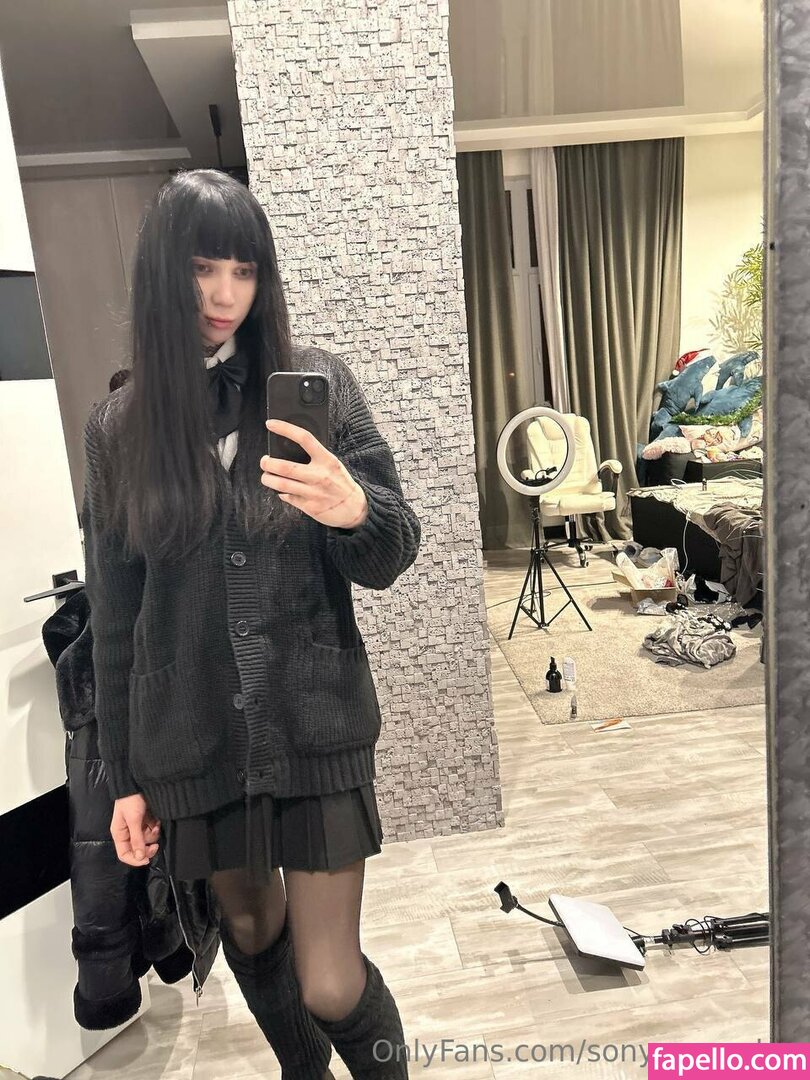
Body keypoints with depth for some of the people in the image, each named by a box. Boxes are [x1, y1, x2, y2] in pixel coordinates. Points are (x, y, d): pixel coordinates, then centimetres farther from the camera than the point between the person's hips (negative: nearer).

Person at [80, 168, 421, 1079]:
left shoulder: (317, 383, -4)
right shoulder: (118, 429, 1)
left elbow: (388, 560, -7)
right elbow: (113, 618, 4)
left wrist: (352, 510, -31)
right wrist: (124, 774, 6)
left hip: (314, 722, -2)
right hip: (192, 734, 3)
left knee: (331, 984, 2)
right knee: (248, 927, 23)